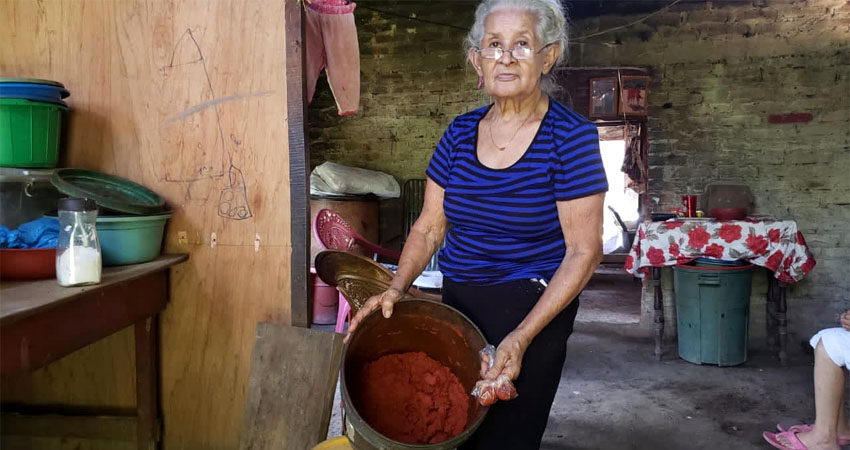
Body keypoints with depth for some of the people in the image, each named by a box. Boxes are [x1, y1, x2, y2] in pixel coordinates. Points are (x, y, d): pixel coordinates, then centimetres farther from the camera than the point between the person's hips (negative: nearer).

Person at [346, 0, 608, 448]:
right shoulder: (460, 132, 2)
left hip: (531, 311, -4)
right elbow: (429, 226, 7)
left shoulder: (570, 136, -12)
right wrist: (396, 287, -10)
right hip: (458, 306, 5)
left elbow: (583, 251, -12)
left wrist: (521, 338, -19)